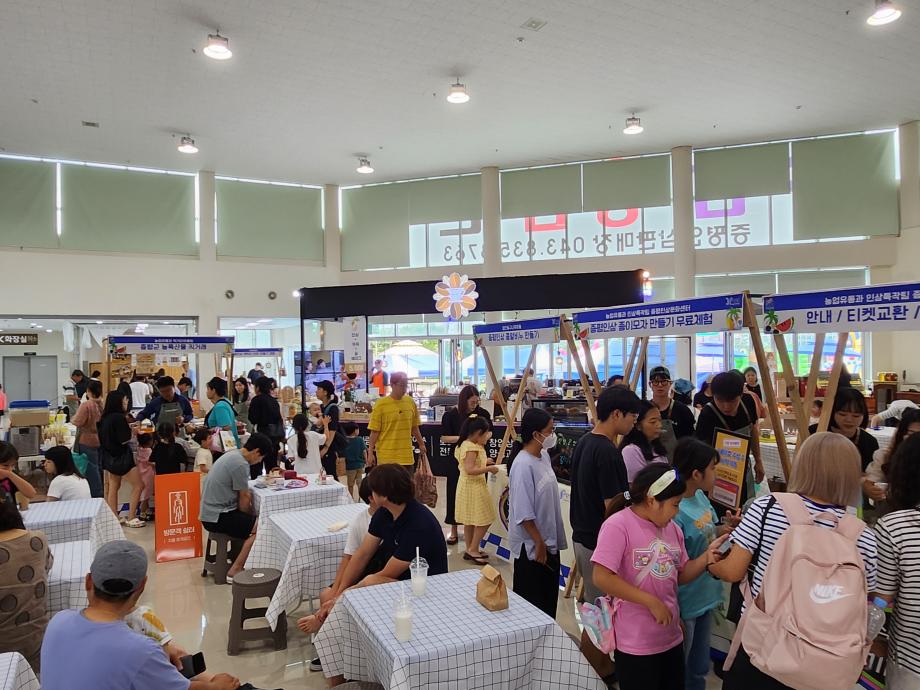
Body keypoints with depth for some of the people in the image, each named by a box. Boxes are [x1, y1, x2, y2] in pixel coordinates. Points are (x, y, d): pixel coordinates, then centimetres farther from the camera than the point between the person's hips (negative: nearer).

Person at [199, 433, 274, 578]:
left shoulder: (232, 454, 11)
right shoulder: (241, 464, -19)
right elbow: (243, 500, -11)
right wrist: (252, 516, 4)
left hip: (211, 511, 10)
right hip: (217, 517, -10)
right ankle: (235, 570, -11)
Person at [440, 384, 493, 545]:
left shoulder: (482, 413, -4)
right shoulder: (451, 415, -8)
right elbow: (444, 438, -7)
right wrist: (463, 437, -19)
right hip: (457, 458, -1)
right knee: (455, 492, 5)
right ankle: (454, 530, 19)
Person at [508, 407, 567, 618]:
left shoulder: (544, 456, 2)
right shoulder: (523, 465, -24)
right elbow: (523, 513, -23)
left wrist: (547, 540, 15)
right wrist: (539, 543, -18)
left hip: (549, 541, 9)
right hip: (531, 545, -8)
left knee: (549, 597, 22)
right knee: (531, 601, 9)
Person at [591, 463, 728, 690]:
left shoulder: (672, 528, 5)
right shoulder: (618, 525, -19)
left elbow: (680, 575, 11)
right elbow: (601, 578, -24)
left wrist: (706, 557, -7)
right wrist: (651, 601, -21)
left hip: (672, 638, 7)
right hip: (635, 643, -7)